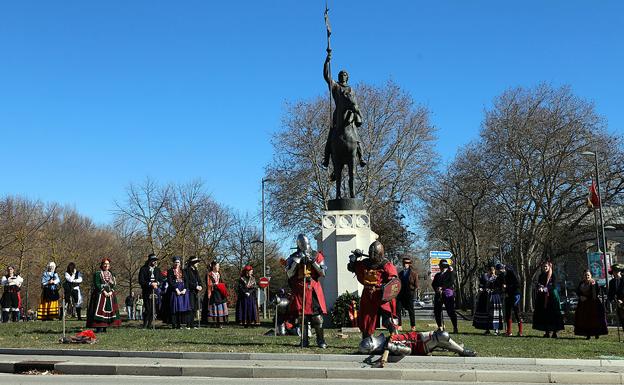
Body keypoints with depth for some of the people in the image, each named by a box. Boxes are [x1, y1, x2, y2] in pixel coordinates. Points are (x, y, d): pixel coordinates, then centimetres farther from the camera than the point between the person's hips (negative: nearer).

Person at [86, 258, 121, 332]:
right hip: (100, 294, -5)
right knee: (99, 310, -11)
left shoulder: (111, 274, 15)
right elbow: (97, 285, -9)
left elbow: (114, 284, 9)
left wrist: (111, 292, -8)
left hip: (110, 295, 5)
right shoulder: (97, 274, -1)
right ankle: (99, 327, -12)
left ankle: (104, 327, 7)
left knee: (109, 309, 2)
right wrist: (104, 292, -16)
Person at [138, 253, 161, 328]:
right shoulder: (143, 269, 0)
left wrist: (156, 283, -7)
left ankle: (149, 324, 11)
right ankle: (145, 325, 1)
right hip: (146, 292, -4)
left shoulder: (157, 269, 16)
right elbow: (141, 281, -7)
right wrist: (150, 284, -17)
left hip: (155, 291, 4)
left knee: (153, 310, 1)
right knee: (147, 309, -9)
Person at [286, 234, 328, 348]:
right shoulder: (293, 257, 6)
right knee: (302, 316, 3)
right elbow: (289, 274, -4)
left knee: (317, 316, -5)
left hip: (313, 288, -1)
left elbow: (323, 273, 0)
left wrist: (313, 261, -9)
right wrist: (296, 261, -11)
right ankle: (305, 341, 11)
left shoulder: (316, 255, 6)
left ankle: (321, 340, 4)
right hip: (299, 290, 1)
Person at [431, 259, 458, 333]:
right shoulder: (437, 275, 23)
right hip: (438, 295, 6)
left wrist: (442, 287, -19)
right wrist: (436, 289, -8)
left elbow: (451, 282, -10)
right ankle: (440, 327, 14)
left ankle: (455, 328, -4)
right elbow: (433, 284, 13)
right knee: (437, 311, 3)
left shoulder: (451, 273, 6)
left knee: (451, 311, -9)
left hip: (448, 294, -6)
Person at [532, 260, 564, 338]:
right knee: (544, 314, 0)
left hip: (552, 296, -4)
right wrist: (540, 288, -15)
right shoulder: (541, 276, 14)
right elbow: (538, 284, 7)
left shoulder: (553, 275, 0)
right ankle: (547, 332, 6)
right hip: (542, 298, 4)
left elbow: (554, 285, -9)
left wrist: (545, 288, -21)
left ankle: (554, 332, -4)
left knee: (554, 314, -7)